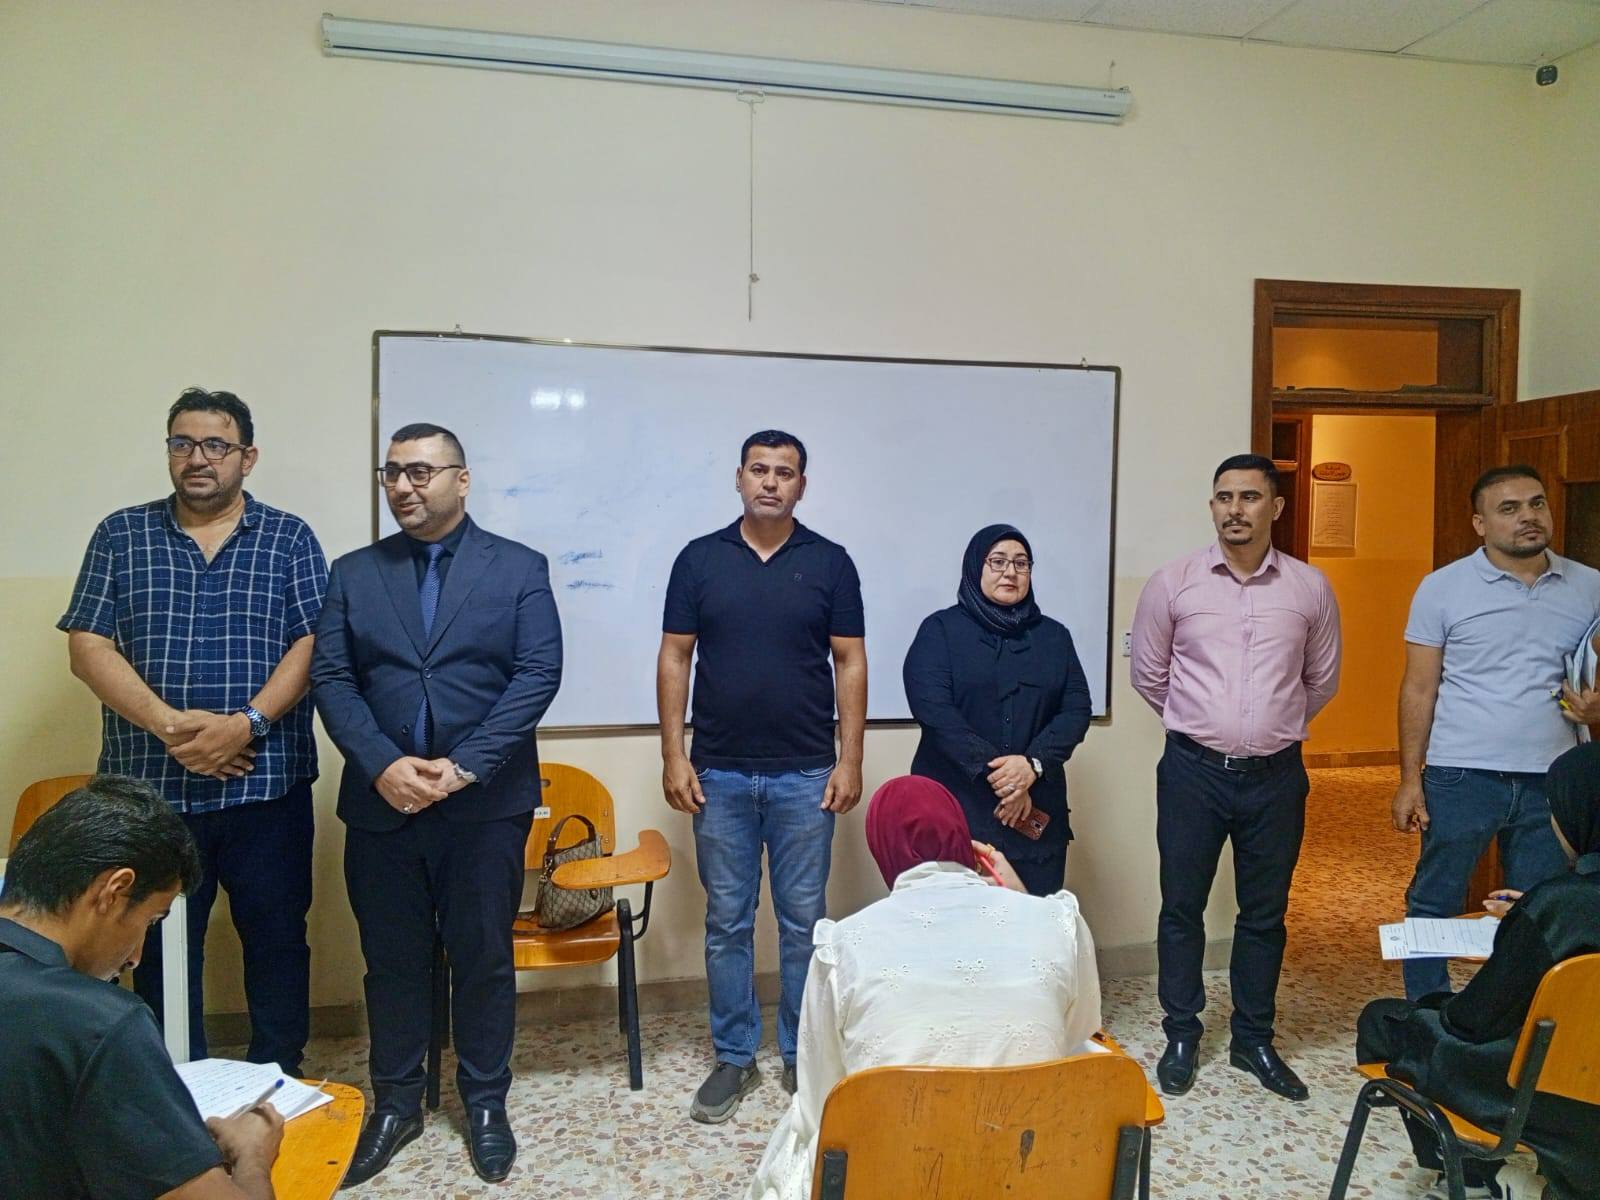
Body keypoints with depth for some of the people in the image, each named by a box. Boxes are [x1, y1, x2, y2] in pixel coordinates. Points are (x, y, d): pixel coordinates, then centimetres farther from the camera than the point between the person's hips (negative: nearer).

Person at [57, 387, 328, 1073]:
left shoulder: (290, 539, 4)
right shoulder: (121, 535, 7)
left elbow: (313, 645, -4)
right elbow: (88, 648, -1)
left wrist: (246, 723, -18)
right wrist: (169, 725, -14)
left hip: (267, 783, -1)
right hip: (149, 786, 1)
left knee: (277, 938, 8)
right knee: (161, 948, 10)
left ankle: (279, 1083, 24)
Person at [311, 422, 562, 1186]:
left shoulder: (520, 568, 0)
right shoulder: (354, 573, 7)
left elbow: (538, 675, -8)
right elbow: (331, 678, 0)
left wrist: (464, 765, -17)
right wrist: (382, 764, -15)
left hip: (486, 804, -2)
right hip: (380, 802, 2)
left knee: (484, 958, 9)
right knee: (391, 959, 13)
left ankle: (485, 1103, 27)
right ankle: (396, 1102, 31)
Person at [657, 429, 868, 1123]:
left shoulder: (830, 563, 1)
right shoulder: (699, 559, 2)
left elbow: (851, 664, 1)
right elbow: (674, 659, 2)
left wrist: (850, 761, -4)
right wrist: (674, 756, -4)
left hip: (805, 776, 0)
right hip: (720, 775, 1)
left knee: (804, 920, 9)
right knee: (727, 922, 9)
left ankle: (802, 1054, 25)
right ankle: (733, 1057, 24)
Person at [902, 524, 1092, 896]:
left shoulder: (1054, 636, 14)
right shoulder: (941, 629, 3)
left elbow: (1077, 709, 4)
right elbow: (932, 708, -10)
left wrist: (1034, 764, -14)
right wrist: (993, 775, -17)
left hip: (1036, 811, 3)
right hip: (954, 809, -3)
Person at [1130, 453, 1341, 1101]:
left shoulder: (1310, 587, 0)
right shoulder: (1173, 583, -4)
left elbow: (1321, 681, 14)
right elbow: (1149, 675, 7)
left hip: (1276, 774, 1)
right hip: (1193, 770, -1)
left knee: (1264, 913, 13)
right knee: (1182, 908, 8)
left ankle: (1253, 1040, 30)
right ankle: (1181, 1036, 25)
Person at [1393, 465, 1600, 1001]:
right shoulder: (1443, 588, -3)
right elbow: (1418, 690, -2)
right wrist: (1410, 779, -7)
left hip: (1554, 781, 3)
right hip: (1462, 777, -3)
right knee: (1434, 906, 6)